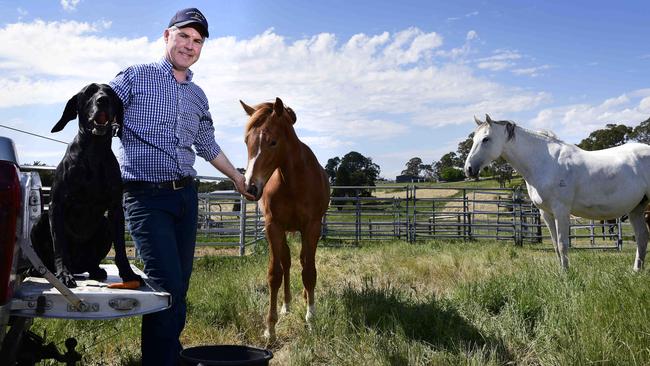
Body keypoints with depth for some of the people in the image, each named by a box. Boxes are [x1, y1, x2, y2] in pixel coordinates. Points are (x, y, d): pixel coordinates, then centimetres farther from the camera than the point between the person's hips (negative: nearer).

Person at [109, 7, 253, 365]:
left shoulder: (198, 97, 17)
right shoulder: (135, 77, 1)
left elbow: (207, 145, 28)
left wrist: (237, 178, 35)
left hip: (186, 195, 6)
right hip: (145, 196, -6)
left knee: (180, 285, 9)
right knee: (168, 284, -15)